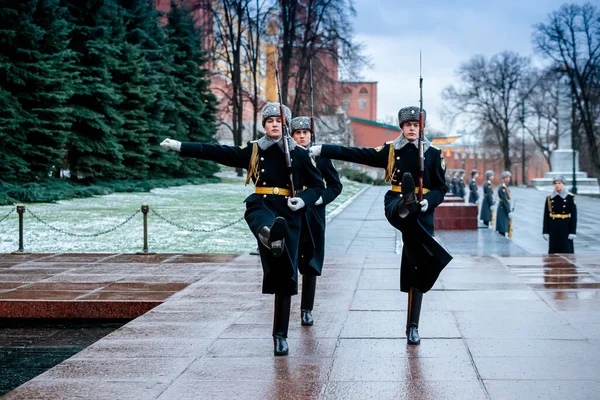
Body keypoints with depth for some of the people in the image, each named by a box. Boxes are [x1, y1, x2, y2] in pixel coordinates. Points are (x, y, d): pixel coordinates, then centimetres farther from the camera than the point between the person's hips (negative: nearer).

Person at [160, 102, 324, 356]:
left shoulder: (300, 154, 8)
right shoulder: (253, 150, 10)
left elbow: (318, 186, 13)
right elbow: (216, 152, 8)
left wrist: (304, 200, -8)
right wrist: (180, 147, 2)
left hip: (289, 213, 0)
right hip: (261, 206, 0)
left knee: (285, 277, -1)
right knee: (266, 224, -40)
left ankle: (281, 336, 7)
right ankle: (272, 237, -79)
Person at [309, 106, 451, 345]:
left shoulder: (433, 154, 6)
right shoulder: (390, 150, 8)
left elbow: (441, 189, 6)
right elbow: (356, 154, 4)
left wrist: (428, 202, -16)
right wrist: (320, 150, -2)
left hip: (422, 212, 0)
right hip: (395, 206, 0)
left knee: (416, 269, 0)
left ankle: (413, 326, 7)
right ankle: (406, 205, -74)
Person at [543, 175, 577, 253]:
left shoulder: (570, 198, -3)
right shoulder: (549, 198, 4)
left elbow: (574, 215, -4)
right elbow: (546, 216, 5)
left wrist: (573, 232, -9)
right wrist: (545, 232, 1)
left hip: (565, 228, -2)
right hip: (553, 229, 2)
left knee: (567, 251, -1)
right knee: (553, 251, 4)